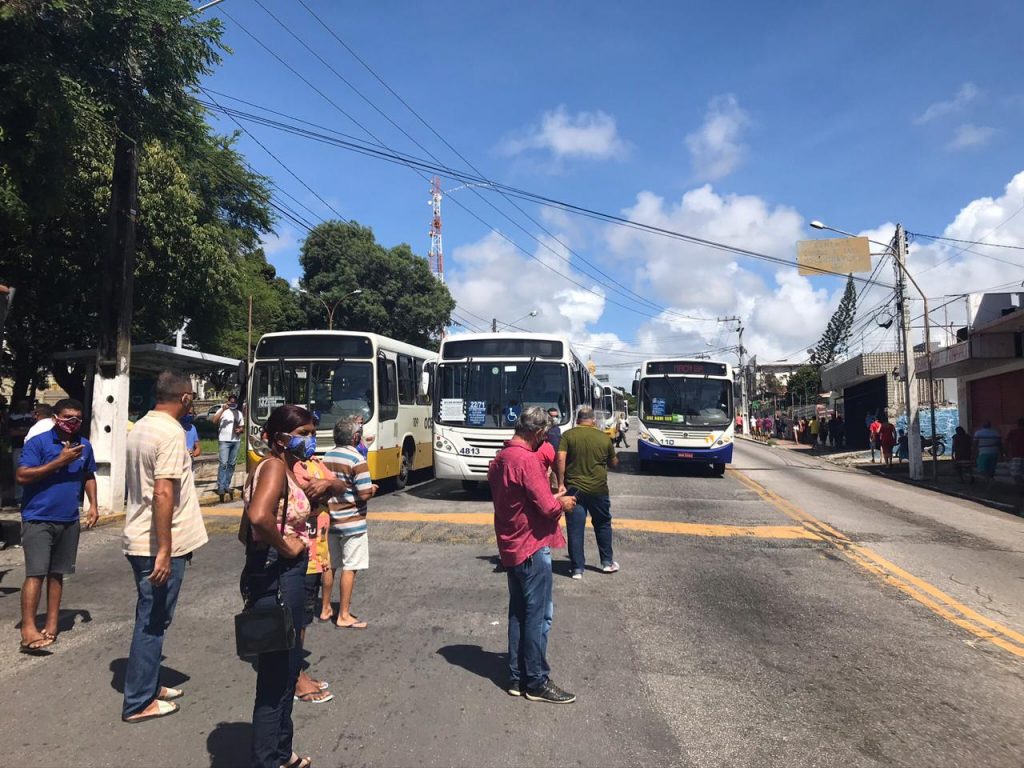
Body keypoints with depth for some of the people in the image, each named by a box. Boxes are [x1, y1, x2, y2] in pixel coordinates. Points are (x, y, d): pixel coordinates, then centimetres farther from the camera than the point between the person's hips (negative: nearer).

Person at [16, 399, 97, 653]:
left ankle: (51, 625, 20)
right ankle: (28, 629, -7)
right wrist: (60, 461, -21)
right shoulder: (37, 442, -8)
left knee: (57, 573, 12)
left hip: (69, 520, 5)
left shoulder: (84, 445, 8)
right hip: (38, 519, -5)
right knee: (36, 573, -10)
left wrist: (93, 505, 8)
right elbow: (22, 476, -17)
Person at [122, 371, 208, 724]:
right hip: (159, 546, -9)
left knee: (151, 618, 20)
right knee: (153, 622, 3)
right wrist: (164, 552, -23)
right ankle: (139, 703, 15)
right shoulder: (171, 433, -20)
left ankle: (148, 686, 33)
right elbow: (163, 494, -25)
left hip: (138, 540, 9)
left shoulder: (140, 427, 9)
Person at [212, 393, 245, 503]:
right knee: (223, 463, -11)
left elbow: (242, 426, 21)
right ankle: (220, 487, -9)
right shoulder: (222, 411, 0)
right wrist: (223, 410, -21)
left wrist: (240, 430, -2)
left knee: (231, 464, 8)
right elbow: (214, 421, -15)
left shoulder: (239, 413, 15)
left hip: (236, 441, 5)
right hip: (224, 441, -5)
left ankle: (227, 485, 17)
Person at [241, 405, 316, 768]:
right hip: (277, 578, -10)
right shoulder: (275, 467, -17)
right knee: (276, 675, 4)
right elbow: (259, 516, -37)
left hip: (285, 576, 10)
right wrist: (285, 548, -22)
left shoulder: (285, 468, 12)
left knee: (285, 670, 22)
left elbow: (246, 531, 16)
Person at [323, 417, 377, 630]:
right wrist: (373, 489, 0)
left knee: (329, 565, 17)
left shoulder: (327, 456, 4)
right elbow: (364, 494, -20)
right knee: (349, 568, 1)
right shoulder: (357, 459, -18)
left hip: (329, 519, 7)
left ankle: (326, 608, 28)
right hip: (352, 522, -7)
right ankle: (344, 616, 7)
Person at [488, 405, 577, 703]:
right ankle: (537, 682, 9)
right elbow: (547, 507, -22)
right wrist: (563, 503, -2)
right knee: (539, 615, 0)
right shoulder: (527, 460, -21)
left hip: (511, 546, 9)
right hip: (532, 547, -9)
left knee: (519, 612, 14)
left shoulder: (499, 459, 9)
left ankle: (517, 678, 21)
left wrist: (551, 498, 14)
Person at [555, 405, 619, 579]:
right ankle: (607, 562, 28)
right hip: (598, 489, 1)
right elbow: (614, 463, 12)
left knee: (575, 529, 5)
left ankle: (577, 568, 8)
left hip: (574, 488, -1)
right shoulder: (604, 438, 1)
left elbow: (560, 460, -14)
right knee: (603, 525, 20)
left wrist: (561, 483, -10)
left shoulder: (568, 435, -4)